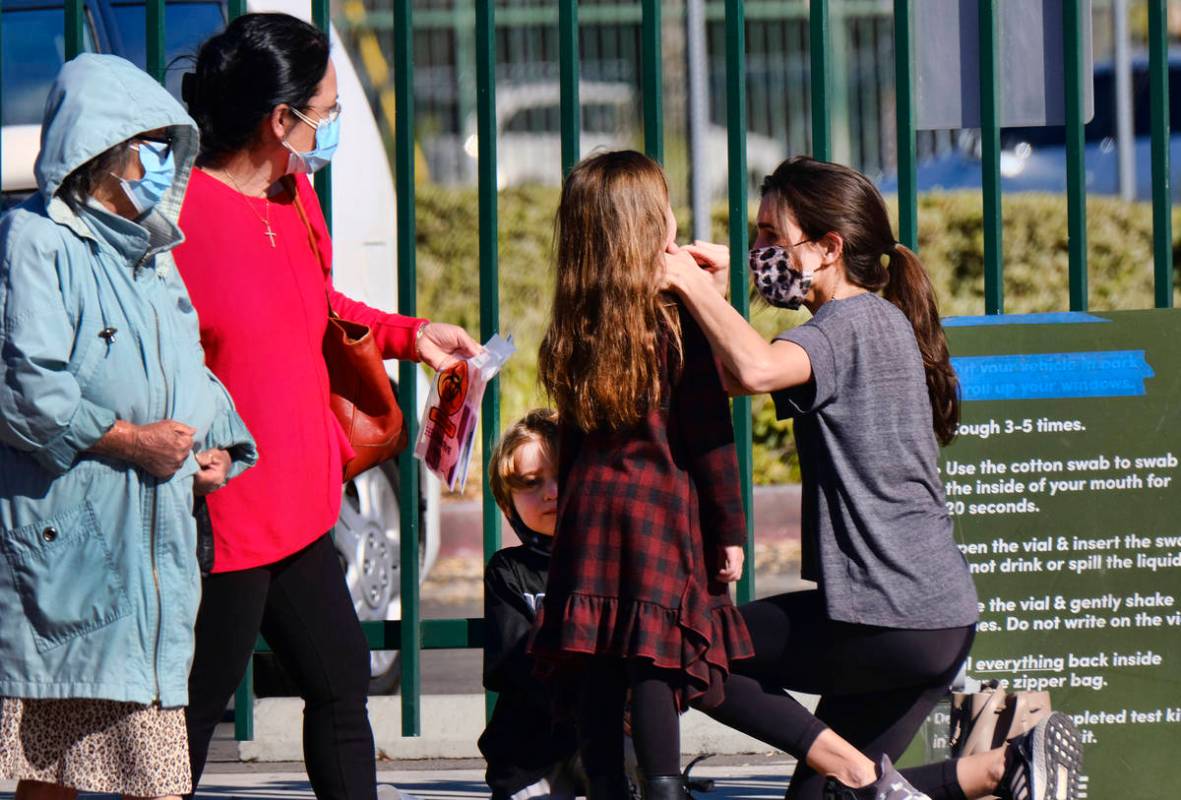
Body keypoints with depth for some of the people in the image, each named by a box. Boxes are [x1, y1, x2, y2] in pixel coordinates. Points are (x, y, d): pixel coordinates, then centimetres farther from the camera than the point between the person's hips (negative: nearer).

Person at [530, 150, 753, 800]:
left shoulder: (573, 329, 7)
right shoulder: (680, 320, -8)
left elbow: (571, 435, 13)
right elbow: (709, 437, -7)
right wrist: (728, 529, -1)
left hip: (588, 507, 5)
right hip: (663, 507, -4)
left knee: (597, 676, 5)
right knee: (655, 667, -7)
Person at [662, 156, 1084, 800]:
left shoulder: (850, 324, -12)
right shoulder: (885, 321, 17)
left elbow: (755, 370, -33)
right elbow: (737, 381, 22)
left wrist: (692, 286, -20)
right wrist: (714, 293, 12)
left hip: (884, 620, -10)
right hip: (939, 620, 10)